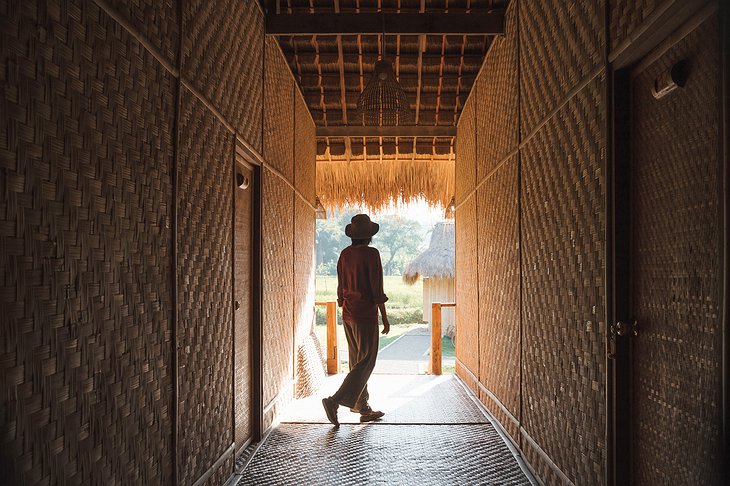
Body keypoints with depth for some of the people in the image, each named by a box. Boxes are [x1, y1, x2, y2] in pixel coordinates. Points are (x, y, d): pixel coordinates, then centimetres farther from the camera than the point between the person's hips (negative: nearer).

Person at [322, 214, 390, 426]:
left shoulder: (344, 254, 7)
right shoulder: (371, 254, -13)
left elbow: (341, 288, 12)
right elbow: (377, 289, -14)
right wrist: (385, 317, -7)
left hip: (348, 313, 8)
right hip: (366, 314, -8)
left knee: (357, 361, 14)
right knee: (365, 363, -2)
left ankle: (364, 408, 22)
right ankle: (335, 400, -13)